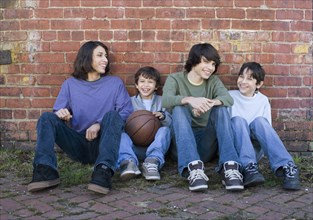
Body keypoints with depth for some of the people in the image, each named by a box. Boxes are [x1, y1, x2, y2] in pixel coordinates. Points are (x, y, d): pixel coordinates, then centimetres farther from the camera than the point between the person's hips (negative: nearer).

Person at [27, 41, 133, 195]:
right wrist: (61, 114, -16)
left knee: (112, 114, -29)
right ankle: (46, 171, -37)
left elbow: (127, 112, -2)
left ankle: (104, 171, -47)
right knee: (47, 118, -17)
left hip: (102, 143, -1)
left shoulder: (115, 83, 10)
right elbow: (58, 112, 9)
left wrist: (100, 124, -16)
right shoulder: (70, 84, 14)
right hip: (78, 145, 1)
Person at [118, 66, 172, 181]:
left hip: (154, 144, 0)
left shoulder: (161, 101, 18)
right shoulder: (130, 101, 18)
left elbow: (170, 123, 8)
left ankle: (153, 161, -48)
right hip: (134, 147, 0)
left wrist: (163, 116, -13)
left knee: (165, 130, -28)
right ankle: (128, 161, -52)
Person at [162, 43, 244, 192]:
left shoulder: (213, 81, 13)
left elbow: (229, 99, -11)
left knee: (221, 109, -20)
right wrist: (190, 99, -38)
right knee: (179, 109, -27)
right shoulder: (175, 79, 6)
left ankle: (229, 167, -37)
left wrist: (210, 103, -34)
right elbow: (166, 101, -18)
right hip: (182, 143, -2)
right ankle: (193, 167, -47)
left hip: (206, 143, 2)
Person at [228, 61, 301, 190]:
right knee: (238, 120, -28)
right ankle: (248, 168, -47)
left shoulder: (263, 100, 8)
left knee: (259, 121, -27)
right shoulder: (230, 96, 3)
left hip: (255, 149, 1)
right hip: (236, 148, -1)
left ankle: (286, 167, -42)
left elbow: (267, 128, 7)